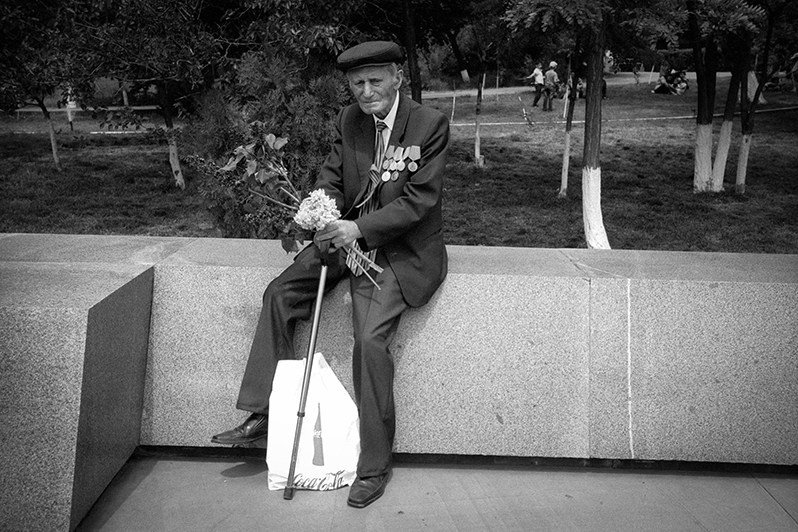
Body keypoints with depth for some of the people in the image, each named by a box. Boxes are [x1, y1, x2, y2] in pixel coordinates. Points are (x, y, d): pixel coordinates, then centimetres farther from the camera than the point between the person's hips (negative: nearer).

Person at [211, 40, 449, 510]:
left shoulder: (431, 124, -13)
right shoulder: (349, 120, 4)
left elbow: (420, 199, -17)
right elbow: (331, 176, 9)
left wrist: (358, 228, -25)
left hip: (402, 250, -6)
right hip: (351, 236, 7)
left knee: (371, 339, -21)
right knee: (280, 293, -6)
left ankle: (375, 466, -6)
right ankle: (263, 415, 4)